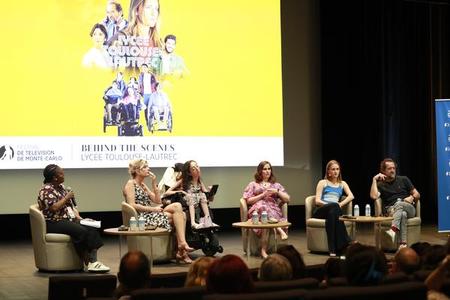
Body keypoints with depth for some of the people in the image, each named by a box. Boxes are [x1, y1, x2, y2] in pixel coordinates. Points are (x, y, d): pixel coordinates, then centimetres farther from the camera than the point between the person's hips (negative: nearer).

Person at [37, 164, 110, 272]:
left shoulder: (62, 187, 18)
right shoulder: (46, 190, -9)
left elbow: (71, 206, 20)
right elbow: (54, 208, -23)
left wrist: (78, 217, 4)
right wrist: (66, 197, -12)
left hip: (69, 220, 8)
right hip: (54, 223, -8)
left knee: (91, 229, -18)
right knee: (81, 231, -30)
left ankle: (93, 260, -29)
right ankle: (88, 262, -21)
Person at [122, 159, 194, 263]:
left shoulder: (142, 185, 22)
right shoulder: (130, 184, -3)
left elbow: (157, 201, 15)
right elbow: (132, 205, -17)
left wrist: (154, 184, 6)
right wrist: (153, 209, -17)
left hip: (150, 215, 8)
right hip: (141, 218, -8)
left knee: (179, 210, -13)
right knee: (176, 215, -18)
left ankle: (181, 251, -21)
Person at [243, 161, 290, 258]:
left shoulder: (276, 185, 29)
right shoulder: (253, 185, 24)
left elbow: (287, 199, 19)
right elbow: (248, 200, 9)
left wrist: (277, 192, 3)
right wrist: (263, 195, -1)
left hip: (274, 210, 1)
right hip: (257, 210, -1)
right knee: (263, 207, -43)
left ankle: (263, 250, -45)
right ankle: (279, 229, -49)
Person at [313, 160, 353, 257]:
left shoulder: (342, 184, 25)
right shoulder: (323, 183, 17)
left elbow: (351, 196, 6)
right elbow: (317, 201, 4)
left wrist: (340, 204, -11)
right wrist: (331, 205, -12)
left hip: (333, 211, 2)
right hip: (320, 211, -2)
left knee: (332, 213, -40)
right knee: (334, 206, -38)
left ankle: (333, 248, -48)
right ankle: (345, 243, -44)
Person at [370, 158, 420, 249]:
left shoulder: (403, 180, 18)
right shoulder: (380, 185, 13)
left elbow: (417, 195, 17)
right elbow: (374, 196, -9)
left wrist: (412, 197, -6)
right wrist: (374, 180, -4)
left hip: (409, 208, 1)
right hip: (390, 210, -1)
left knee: (399, 203, -37)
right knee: (402, 214, -39)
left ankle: (393, 230, -60)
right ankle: (403, 244, -54)